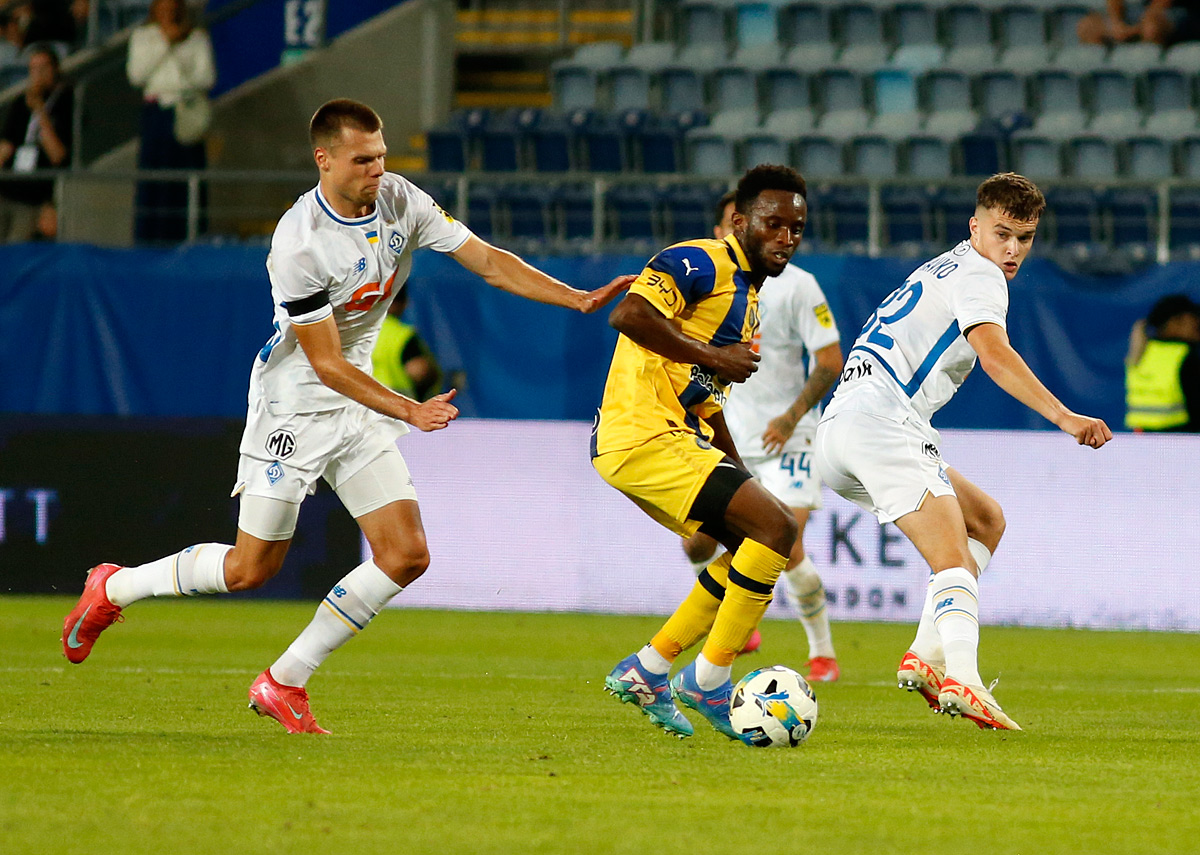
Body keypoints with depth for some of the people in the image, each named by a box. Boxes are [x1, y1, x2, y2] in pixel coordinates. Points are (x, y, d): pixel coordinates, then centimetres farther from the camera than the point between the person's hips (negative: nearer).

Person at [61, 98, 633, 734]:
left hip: (361, 409, 7)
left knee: (405, 556, -5)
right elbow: (326, 363, -21)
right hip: (294, 408, -7)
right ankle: (114, 588, 24)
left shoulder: (400, 201, -5)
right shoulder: (298, 245, -25)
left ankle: (284, 682, 6)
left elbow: (487, 261, -2)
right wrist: (410, 411, -28)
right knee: (251, 568, -1)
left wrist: (578, 299, -12)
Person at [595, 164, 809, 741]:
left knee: (756, 544, 13)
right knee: (775, 527, -16)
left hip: (676, 438, 10)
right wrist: (714, 356, -19)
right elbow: (629, 314, -26)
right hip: (643, 435, -10)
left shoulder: (746, 294, 22)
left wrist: (739, 476, 21)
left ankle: (646, 671, 14)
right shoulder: (702, 264, -10)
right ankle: (709, 681, -9)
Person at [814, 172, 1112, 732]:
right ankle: (963, 680, -42)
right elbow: (994, 353, -19)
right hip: (880, 421, -9)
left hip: (838, 434, 9)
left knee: (985, 520, 17)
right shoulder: (979, 273, -2)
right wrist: (1064, 417, -26)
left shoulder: (939, 270, 29)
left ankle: (927, 656, 1)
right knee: (953, 557, -20)